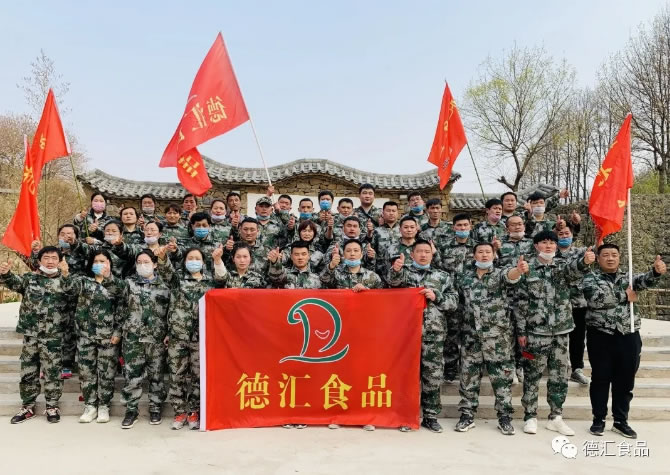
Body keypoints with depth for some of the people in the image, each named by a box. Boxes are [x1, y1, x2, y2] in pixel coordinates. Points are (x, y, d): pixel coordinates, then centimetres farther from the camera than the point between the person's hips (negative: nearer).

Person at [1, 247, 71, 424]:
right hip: (30, 334, 2)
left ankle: (52, 406, 18)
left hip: (53, 336, -2)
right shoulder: (29, 278, 5)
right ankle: (27, 406, 25)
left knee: (52, 372, 5)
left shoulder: (65, 280, 3)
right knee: (28, 371, 11)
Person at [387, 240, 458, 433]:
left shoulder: (442, 276, 13)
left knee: (433, 375, 5)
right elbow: (393, 280, -16)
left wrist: (436, 297, -9)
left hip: (434, 332, 2)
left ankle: (431, 416, 18)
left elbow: (454, 301, 9)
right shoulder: (404, 271, 7)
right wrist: (396, 269, -40)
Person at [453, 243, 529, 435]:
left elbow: (510, 276, -24)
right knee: (469, 376, 7)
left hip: (498, 335, -2)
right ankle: (467, 415, 18)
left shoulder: (500, 273, 0)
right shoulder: (463, 276, 8)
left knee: (502, 376, 3)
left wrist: (519, 270, -46)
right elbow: (457, 299, 16)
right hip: (470, 335, 2)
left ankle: (505, 417, 15)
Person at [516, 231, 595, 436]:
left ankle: (556, 418, 21)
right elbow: (521, 302, -2)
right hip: (535, 330, -3)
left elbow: (573, 269, -19)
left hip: (561, 329, 3)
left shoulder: (563, 267, 8)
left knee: (560, 375, 8)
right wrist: (521, 330, -6)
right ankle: (530, 417, 15)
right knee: (532, 375, 4)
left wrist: (584, 261, -42)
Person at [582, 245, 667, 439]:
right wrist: (624, 296, -11)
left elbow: (645, 280, -11)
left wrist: (656, 271, -33)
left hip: (628, 336, 3)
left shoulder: (628, 277, 11)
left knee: (625, 380, 10)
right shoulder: (591, 278, 1)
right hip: (601, 336, -3)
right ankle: (598, 419, 18)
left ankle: (621, 421, 23)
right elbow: (595, 299, -18)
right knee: (600, 379, 6)